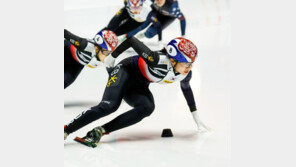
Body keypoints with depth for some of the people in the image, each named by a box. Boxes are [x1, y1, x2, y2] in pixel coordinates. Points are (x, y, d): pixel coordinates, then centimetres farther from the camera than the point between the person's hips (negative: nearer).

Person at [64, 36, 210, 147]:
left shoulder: (186, 74, -13)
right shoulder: (158, 60, -35)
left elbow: (186, 88, 11)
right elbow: (131, 40, -24)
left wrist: (196, 117, 19)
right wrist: (112, 56, -11)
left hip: (139, 87, 6)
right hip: (125, 71, -6)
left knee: (147, 108, -26)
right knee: (109, 106, -30)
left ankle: (100, 131, -25)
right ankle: (66, 130, -21)